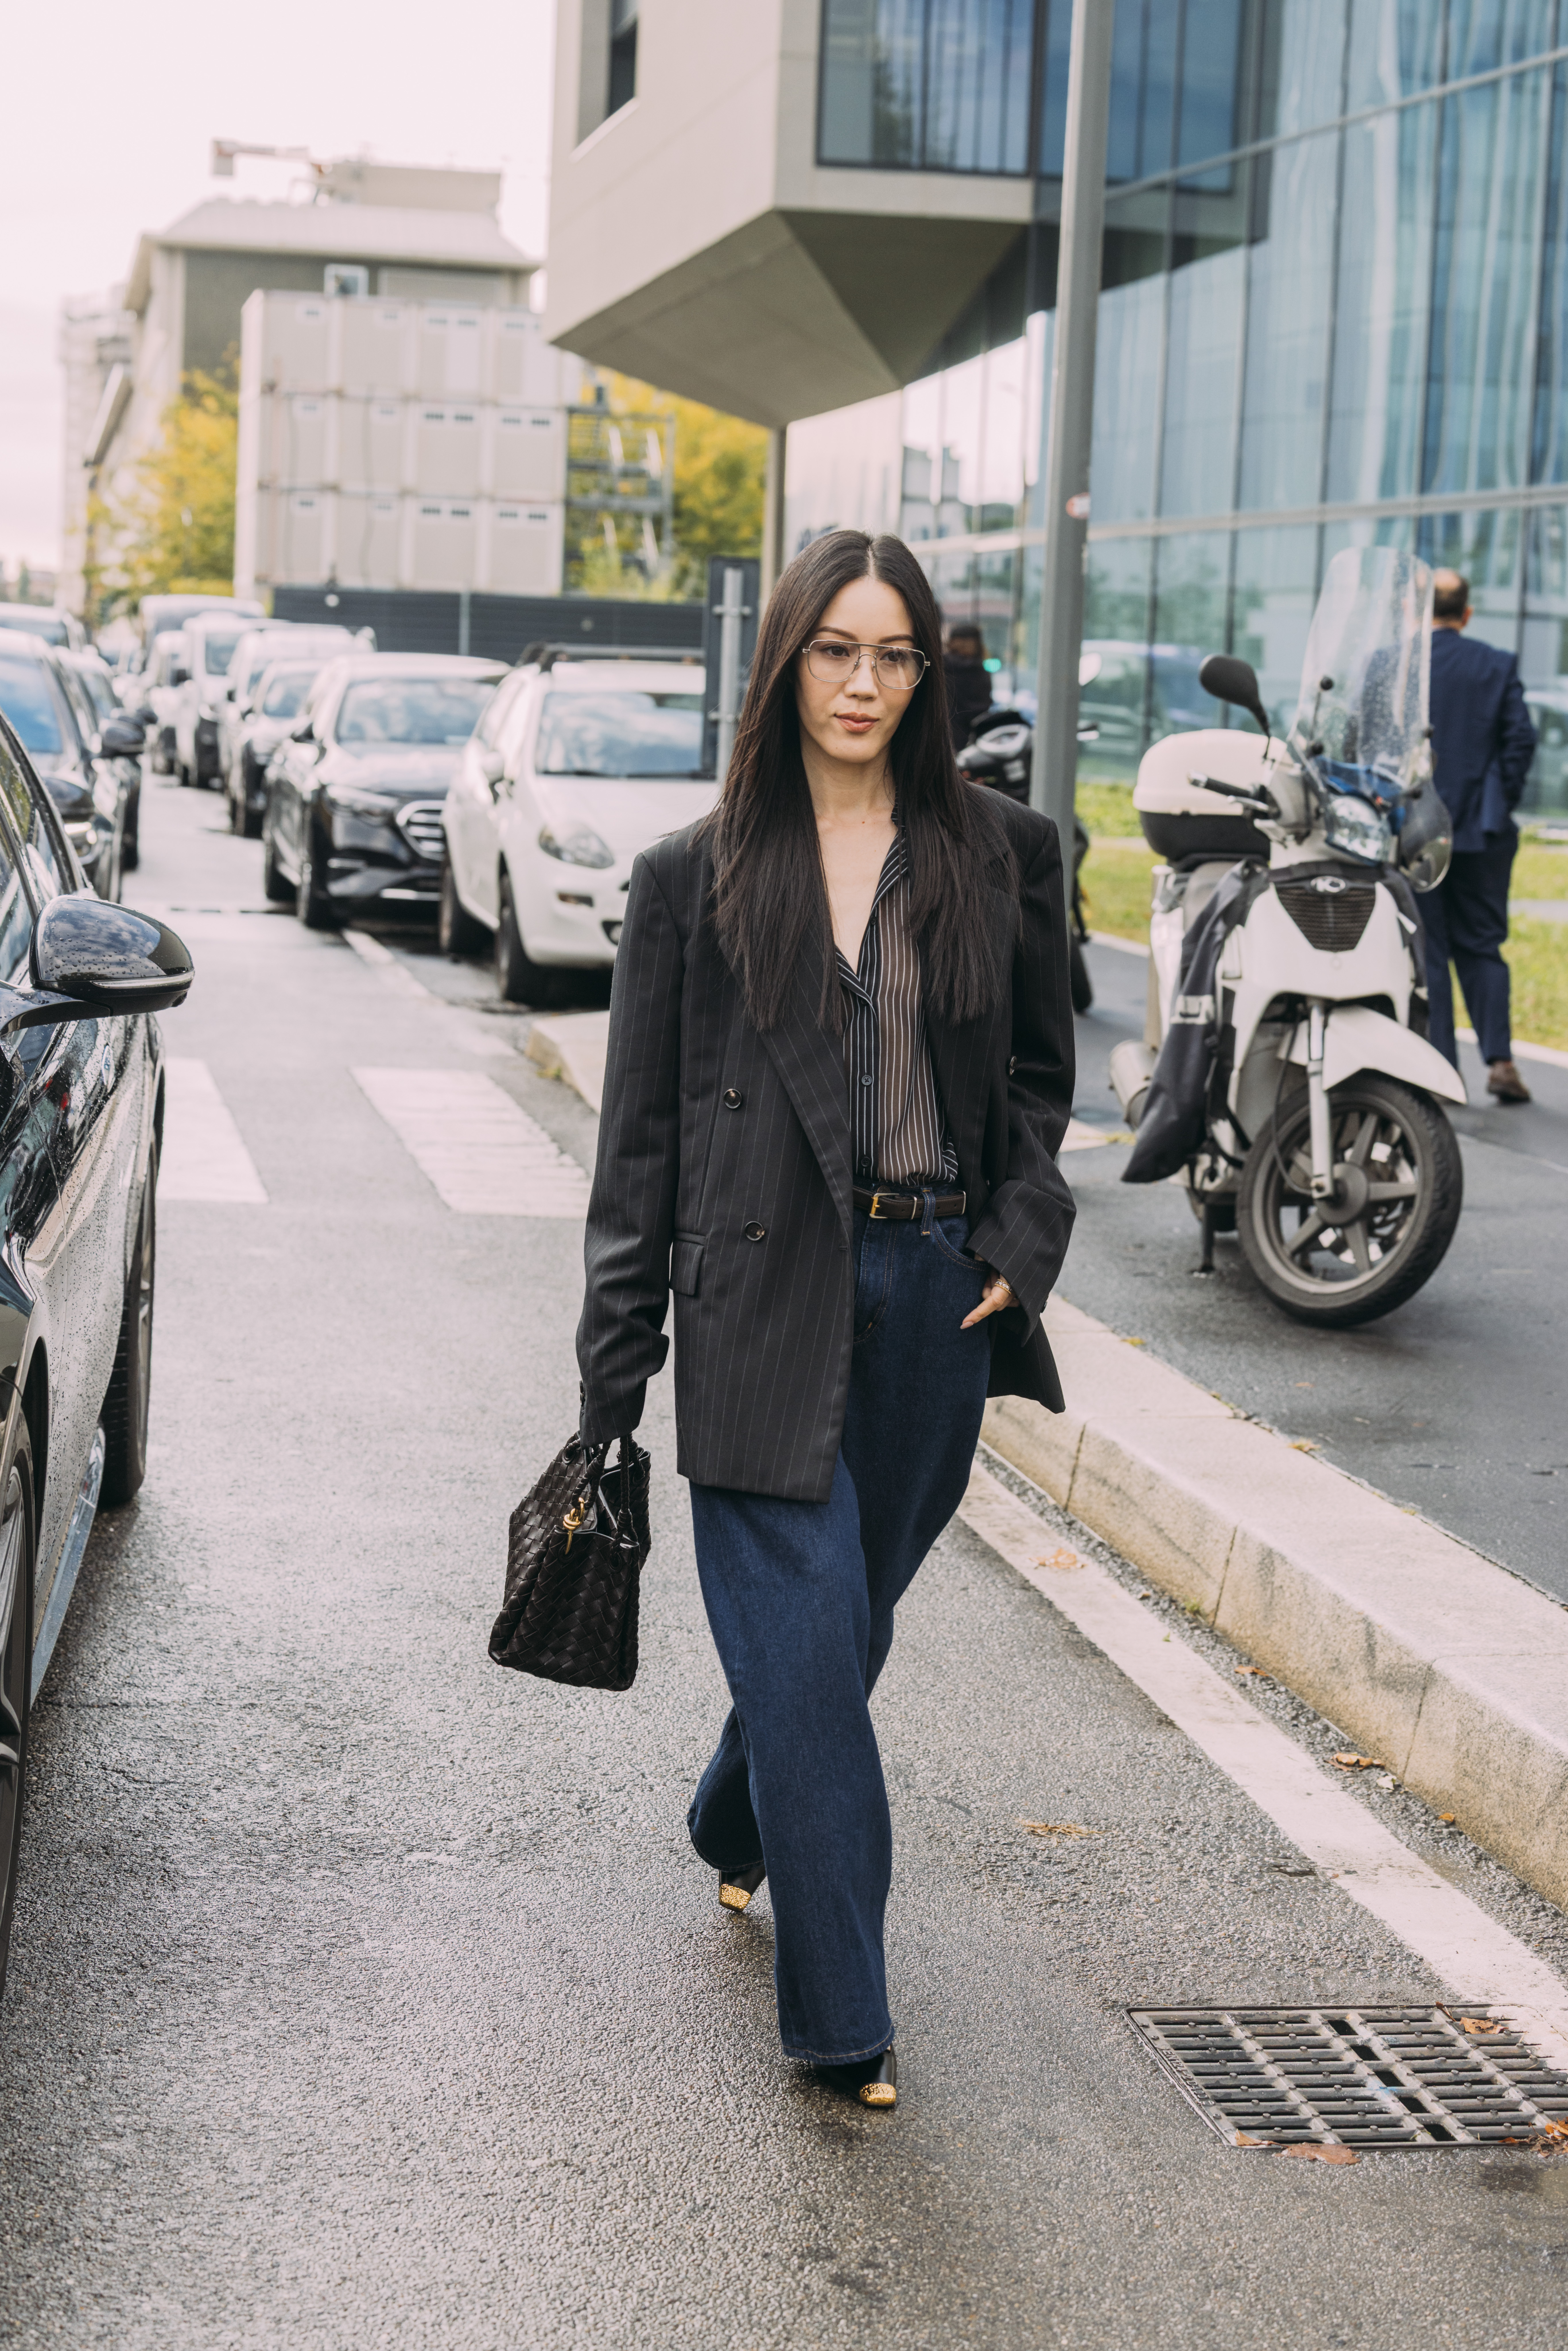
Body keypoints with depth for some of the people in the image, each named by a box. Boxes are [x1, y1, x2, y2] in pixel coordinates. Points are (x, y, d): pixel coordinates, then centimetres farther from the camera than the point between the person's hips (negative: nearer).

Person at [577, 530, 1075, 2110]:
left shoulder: (1001, 856, 5)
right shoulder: (698, 877, 0)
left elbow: (1039, 1073, 16)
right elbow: (641, 1133, 1)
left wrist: (1020, 1237, -1)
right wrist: (614, 1370, -1)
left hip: (937, 1288, 3)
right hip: (768, 1297, -3)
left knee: (846, 1614, 16)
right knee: (809, 1638, -6)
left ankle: (737, 1825, 46)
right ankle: (842, 2015, 1)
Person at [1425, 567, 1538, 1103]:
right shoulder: (1498, 666, 2)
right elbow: (1521, 738, -2)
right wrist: (1501, 804, 6)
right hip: (1481, 833, 2)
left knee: (1425, 950, 4)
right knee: (1481, 946, 11)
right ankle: (1499, 1059, -1)